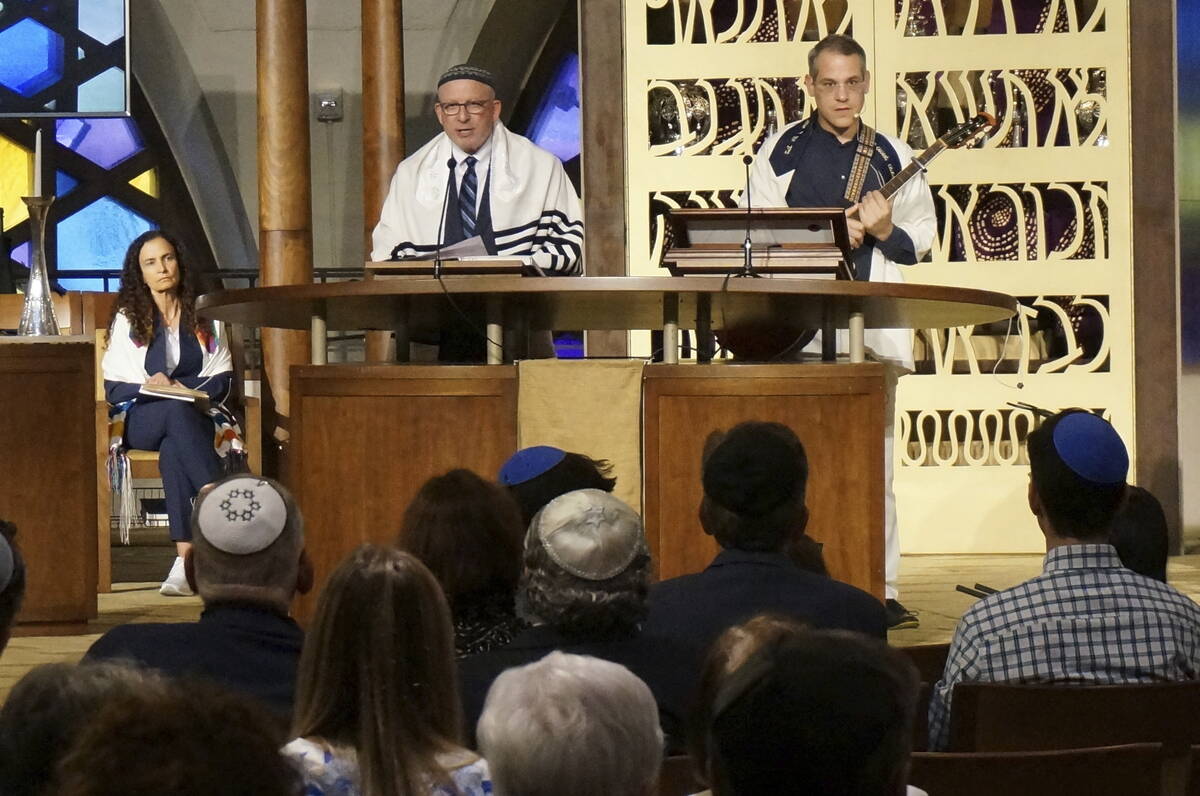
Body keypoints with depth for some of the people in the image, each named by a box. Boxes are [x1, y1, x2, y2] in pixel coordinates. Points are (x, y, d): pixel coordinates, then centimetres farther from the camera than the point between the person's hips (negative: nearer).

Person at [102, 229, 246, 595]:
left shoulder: (200, 317, 15)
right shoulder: (127, 319, 10)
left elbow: (222, 379, 7)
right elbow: (113, 387, 3)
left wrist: (183, 387, -12)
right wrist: (149, 387, -17)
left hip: (196, 416, 1)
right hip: (139, 417, -1)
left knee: (173, 451, -37)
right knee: (176, 411, -38)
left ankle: (185, 559, -50)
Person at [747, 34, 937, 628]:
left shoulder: (893, 157, 13)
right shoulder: (781, 152, 8)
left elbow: (921, 242, 14)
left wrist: (884, 232, -7)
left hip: (872, 322, 1)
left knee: (874, 455, 0)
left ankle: (881, 590, 3)